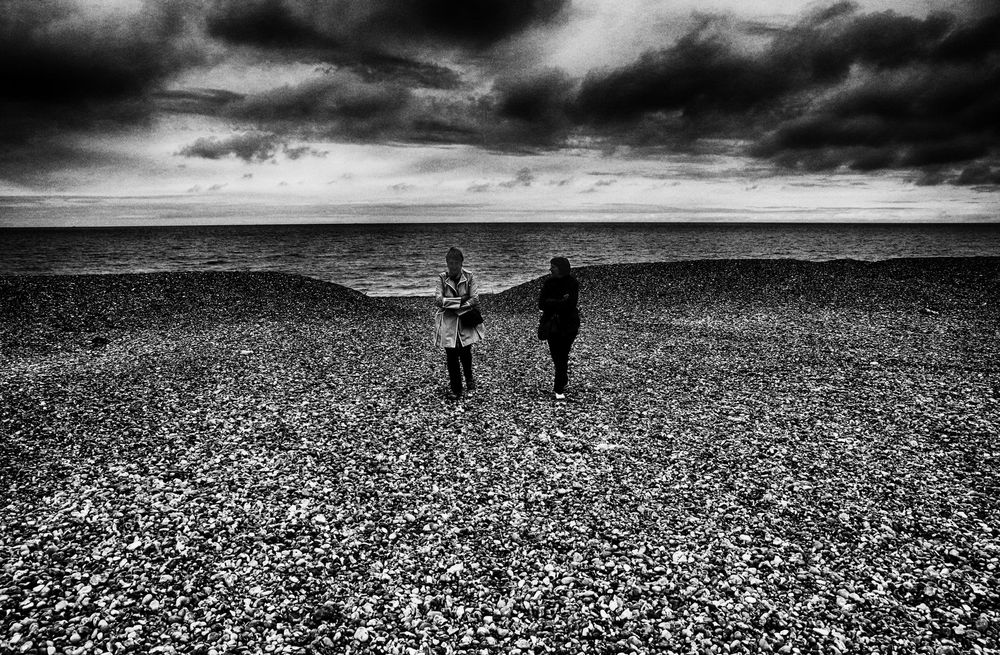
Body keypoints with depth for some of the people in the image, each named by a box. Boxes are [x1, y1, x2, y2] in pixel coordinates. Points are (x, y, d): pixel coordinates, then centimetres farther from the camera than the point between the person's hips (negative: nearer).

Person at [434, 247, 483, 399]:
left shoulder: (470, 277, -3)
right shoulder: (442, 278, -1)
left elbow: (475, 299, -11)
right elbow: (439, 301, -10)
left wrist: (451, 304, -16)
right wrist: (461, 300, -20)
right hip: (448, 322, 1)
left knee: (465, 352, -5)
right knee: (451, 355, 2)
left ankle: (469, 378, 27)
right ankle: (456, 390, 15)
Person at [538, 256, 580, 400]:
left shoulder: (572, 283, -7)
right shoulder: (548, 283, 4)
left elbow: (571, 304, -18)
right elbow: (541, 304, -6)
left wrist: (551, 303, -13)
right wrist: (561, 302, -15)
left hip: (568, 325, -3)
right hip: (551, 324, 4)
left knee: (562, 356, -4)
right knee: (556, 356, 7)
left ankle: (559, 389, 3)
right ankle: (564, 380, 27)